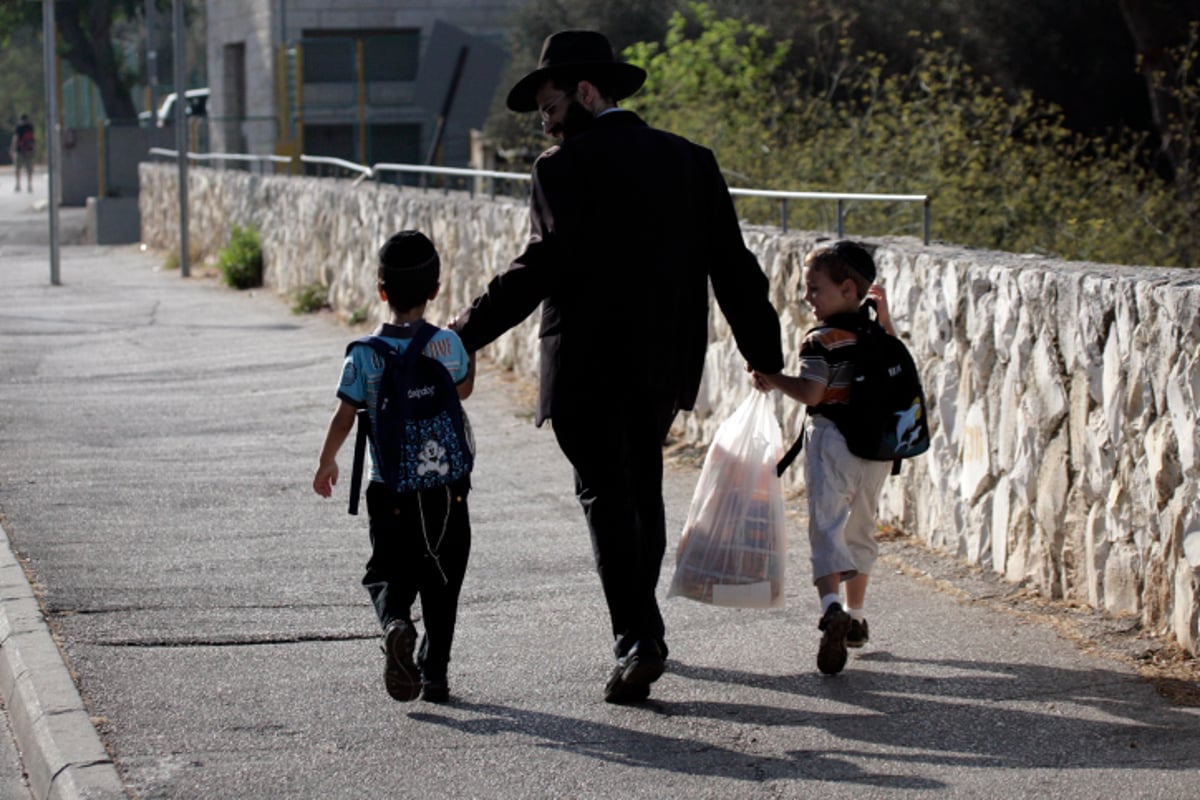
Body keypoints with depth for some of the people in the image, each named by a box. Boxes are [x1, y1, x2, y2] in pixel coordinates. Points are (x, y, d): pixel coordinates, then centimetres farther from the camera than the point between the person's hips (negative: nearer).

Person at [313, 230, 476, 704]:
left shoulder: (365, 354, -8)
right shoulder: (448, 345, -7)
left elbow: (344, 418, -4)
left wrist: (326, 463, 14)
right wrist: (469, 342, 29)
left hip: (390, 490, -1)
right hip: (446, 485, 1)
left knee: (387, 572, 10)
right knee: (441, 580, 11)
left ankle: (395, 622, -21)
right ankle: (434, 672, 13)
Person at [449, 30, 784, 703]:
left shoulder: (566, 167, -10)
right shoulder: (690, 161, 9)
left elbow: (543, 266, -19)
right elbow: (733, 267, 7)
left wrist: (465, 334, -18)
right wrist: (766, 358, 9)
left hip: (589, 363, -6)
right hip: (667, 363, 6)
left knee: (606, 497, -2)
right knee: (643, 488, 20)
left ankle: (637, 640, -12)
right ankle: (643, 627, 30)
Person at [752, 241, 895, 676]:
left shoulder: (821, 341, -12)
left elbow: (810, 393, -19)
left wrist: (772, 379, -5)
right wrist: (883, 313, 27)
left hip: (832, 441, -7)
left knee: (826, 526, -12)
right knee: (860, 529, 19)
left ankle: (832, 610, -34)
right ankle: (855, 617, 29)